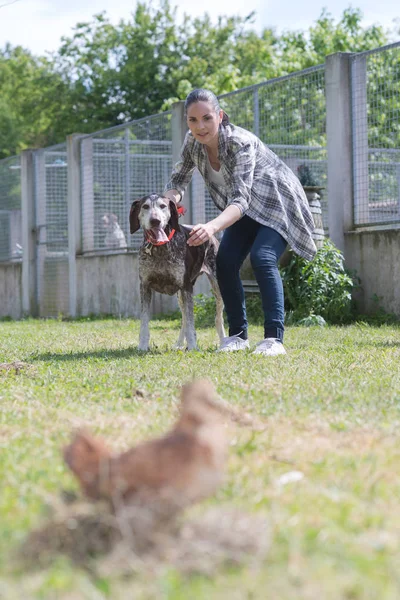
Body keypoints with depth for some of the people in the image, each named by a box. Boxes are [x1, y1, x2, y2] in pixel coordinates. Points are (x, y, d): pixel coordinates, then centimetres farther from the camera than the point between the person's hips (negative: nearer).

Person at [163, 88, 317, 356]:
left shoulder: (241, 143, -35)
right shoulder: (192, 142, -15)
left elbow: (241, 199, -44)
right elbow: (178, 180, -4)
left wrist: (213, 226, -62)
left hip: (277, 204, -7)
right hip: (248, 210, 7)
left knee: (262, 258, -26)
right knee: (225, 262, -9)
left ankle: (274, 338, -28)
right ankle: (238, 334, 3)